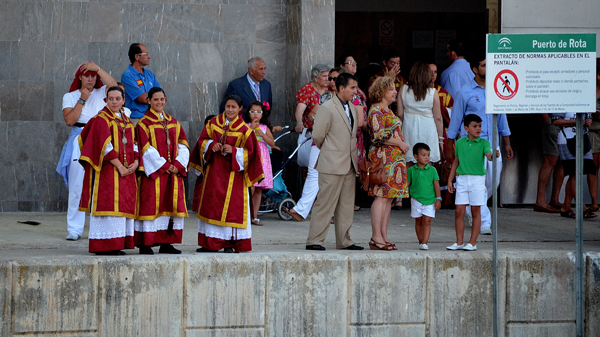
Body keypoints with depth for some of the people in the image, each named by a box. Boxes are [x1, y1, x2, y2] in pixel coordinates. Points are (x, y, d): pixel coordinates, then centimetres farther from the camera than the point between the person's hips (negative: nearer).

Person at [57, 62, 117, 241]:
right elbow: (69, 120, -3)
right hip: (79, 142, 0)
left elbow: (114, 86, -11)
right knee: (77, 186, -3)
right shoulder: (70, 97, 11)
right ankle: (75, 229, 1)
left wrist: (97, 68, -10)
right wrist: (82, 100, -5)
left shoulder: (101, 93, 12)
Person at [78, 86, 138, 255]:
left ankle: (117, 244, 7)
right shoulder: (101, 119, -6)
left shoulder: (126, 121, 17)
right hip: (108, 170, -7)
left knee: (124, 205, 4)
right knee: (108, 203, -10)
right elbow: (105, 145, -15)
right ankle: (104, 246, -9)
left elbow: (133, 144, 15)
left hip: (126, 171, 7)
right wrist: (119, 166, -19)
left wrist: (135, 162, -3)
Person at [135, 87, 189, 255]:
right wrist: (164, 166, -14)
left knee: (172, 205, 3)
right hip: (153, 171, -5)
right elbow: (146, 149, -9)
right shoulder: (144, 123, -1)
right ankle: (146, 244, -4)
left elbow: (183, 145, 9)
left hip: (174, 170, 5)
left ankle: (166, 243, 9)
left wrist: (178, 164, -7)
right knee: (151, 205, -7)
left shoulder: (173, 122, 15)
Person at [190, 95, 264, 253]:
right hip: (214, 172, 4)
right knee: (211, 204, 5)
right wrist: (211, 145, -11)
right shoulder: (213, 123, 6)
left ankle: (229, 243, 2)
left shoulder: (244, 129, -4)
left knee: (232, 206, -4)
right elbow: (202, 140, 10)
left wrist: (234, 151, -19)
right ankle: (210, 243, 11)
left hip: (233, 173, -3)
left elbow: (250, 151, -4)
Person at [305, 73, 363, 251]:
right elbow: (317, 136, -9)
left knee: (346, 204, 10)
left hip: (349, 164, 8)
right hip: (332, 164, -8)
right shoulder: (327, 108, -10)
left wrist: (352, 154, 15)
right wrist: (329, 151, 5)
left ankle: (344, 241, 16)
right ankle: (314, 241, -1)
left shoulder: (352, 108, 14)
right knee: (325, 204, -6)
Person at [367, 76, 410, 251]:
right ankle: (376, 238, -10)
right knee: (382, 196, -11)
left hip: (395, 157, 10)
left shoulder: (388, 110, 20)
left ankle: (384, 236, 7)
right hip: (382, 156, -10)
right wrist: (400, 143, -12)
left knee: (388, 197, 7)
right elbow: (379, 135, -19)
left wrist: (401, 146, 15)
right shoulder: (376, 111, -10)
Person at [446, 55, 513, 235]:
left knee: (493, 182, 6)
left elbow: (501, 117, 19)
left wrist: (507, 143, 17)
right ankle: (484, 222, -6)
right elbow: (455, 119, 4)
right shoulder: (465, 92, -1)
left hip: (492, 144, 5)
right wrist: (449, 146, 4)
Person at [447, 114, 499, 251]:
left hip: (477, 179, -2)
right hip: (462, 179, 2)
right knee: (459, 211, 0)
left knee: (476, 211, 2)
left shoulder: (483, 143, -1)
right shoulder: (460, 143, 7)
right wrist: (450, 180, 14)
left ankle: (473, 242, 8)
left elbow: (488, 155, -18)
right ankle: (459, 242, 9)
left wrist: (494, 155, -41)